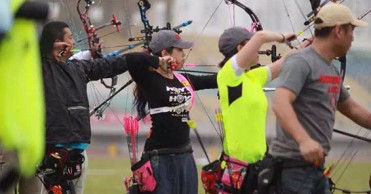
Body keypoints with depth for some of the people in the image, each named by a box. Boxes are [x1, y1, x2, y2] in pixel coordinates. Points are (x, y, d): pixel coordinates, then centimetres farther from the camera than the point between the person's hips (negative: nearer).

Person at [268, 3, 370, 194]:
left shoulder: (332, 71, 18)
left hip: (315, 166, 10)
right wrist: (304, 140, -41)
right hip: (293, 165, -10)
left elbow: (353, 110, 30)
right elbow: (280, 104, -27)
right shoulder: (301, 63, -12)